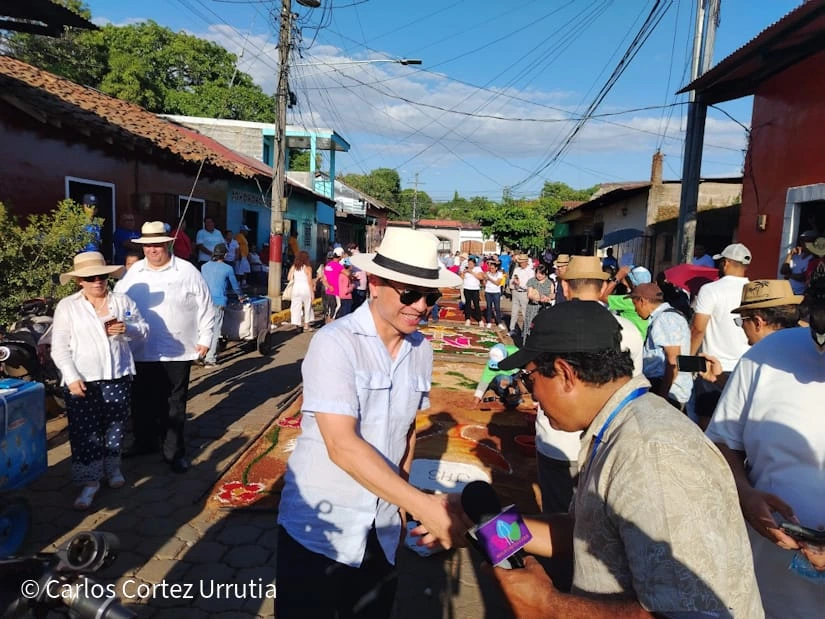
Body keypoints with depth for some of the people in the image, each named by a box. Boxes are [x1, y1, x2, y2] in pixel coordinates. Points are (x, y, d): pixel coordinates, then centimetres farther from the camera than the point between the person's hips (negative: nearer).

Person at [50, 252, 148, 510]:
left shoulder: (123, 301, 5)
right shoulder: (66, 306, -1)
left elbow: (143, 330, 6)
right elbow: (60, 347, -4)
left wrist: (127, 329, -16)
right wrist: (72, 377, -14)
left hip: (118, 377, 2)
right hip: (81, 380, -2)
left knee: (115, 425, 12)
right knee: (83, 430, -1)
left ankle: (112, 467, 31)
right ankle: (89, 481, 10)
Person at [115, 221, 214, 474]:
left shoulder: (188, 272, -3)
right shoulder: (133, 273, 7)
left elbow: (204, 308, -1)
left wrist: (205, 339, -2)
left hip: (178, 351, -3)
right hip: (141, 351, 3)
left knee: (174, 404, 7)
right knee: (143, 401, 16)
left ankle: (174, 451, 18)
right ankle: (144, 442, 35)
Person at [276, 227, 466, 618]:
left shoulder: (421, 350, -1)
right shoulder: (335, 343, -19)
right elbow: (342, 445, -26)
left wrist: (401, 494, 6)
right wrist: (424, 506, -30)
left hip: (383, 531, 5)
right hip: (318, 528, -5)